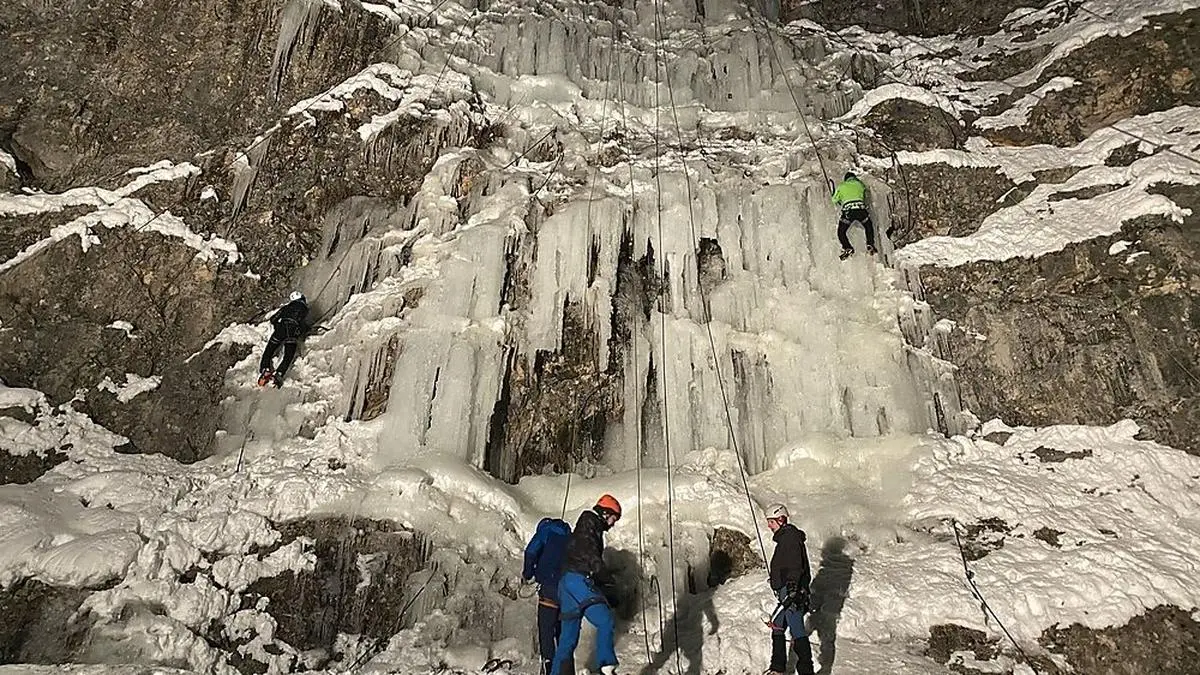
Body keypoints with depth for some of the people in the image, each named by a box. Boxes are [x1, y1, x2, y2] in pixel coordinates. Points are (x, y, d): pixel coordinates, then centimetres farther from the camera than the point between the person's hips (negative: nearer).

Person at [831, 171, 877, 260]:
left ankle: (847, 248, -8)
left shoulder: (841, 186, 17)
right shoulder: (859, 184, 22)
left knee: (841, 232, 10)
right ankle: (870, 245, 12)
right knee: (869, 227, 26)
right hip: (861, 209, 2)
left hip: (848, 210, -2)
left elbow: (834, 200, 21)